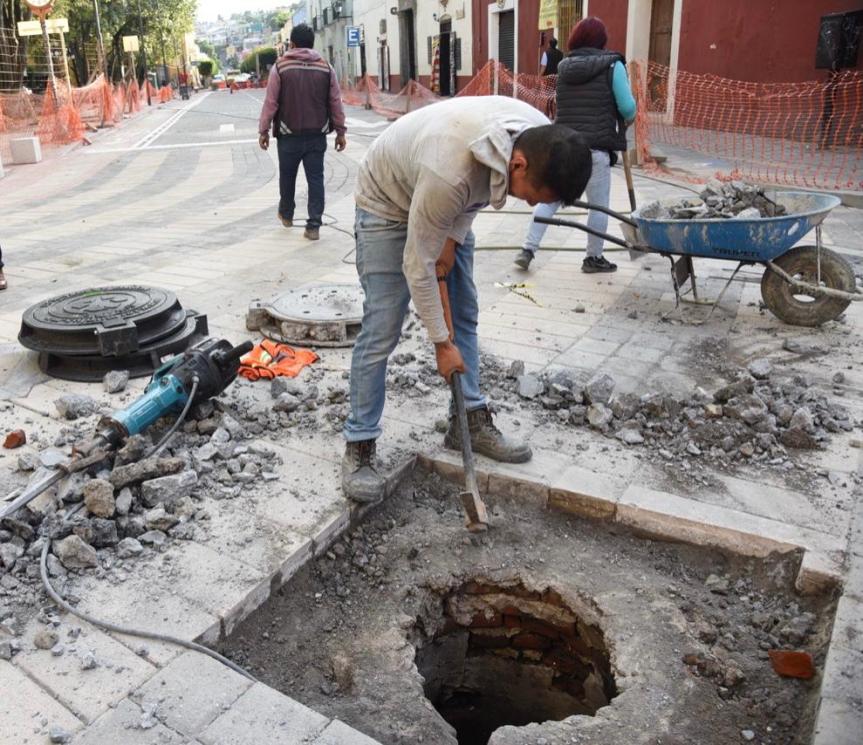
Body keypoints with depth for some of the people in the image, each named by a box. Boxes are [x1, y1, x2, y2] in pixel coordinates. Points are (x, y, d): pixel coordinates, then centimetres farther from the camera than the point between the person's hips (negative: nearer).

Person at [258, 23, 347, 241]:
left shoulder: (280, 66, -3)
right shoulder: (325, 67, 3)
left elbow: (270, 102, -5)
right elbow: (336, 103, 4)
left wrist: (263, 130, 2)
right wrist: (340, 131, 10)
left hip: (289, 135, -1)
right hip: (317, 135, 1)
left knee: (287, 176, 17)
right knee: (315, 179, 3)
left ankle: (286, 214, 35)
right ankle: (314, 226, -1)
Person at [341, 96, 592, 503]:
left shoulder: (540, 136, -22)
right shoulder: (449, 173, -44)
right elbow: (417, 265, -31)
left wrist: (453, 236, -10)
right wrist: (441, 343, -23)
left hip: (450, 206, 7)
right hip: (387, 203, -7)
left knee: (464, 315, 6)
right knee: (382, 328, -10)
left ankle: (470, 421, 18)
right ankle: (359, 446, 1)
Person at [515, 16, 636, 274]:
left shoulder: (564, 67, 10)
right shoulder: (612, 65, -3)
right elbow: (627, 108, -5)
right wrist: (626, 121, 15)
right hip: (596, 147, -4)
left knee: (549, 199, 13)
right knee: (599, 205, 8)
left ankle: (528, 249, 8)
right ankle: (594, 258, 15)